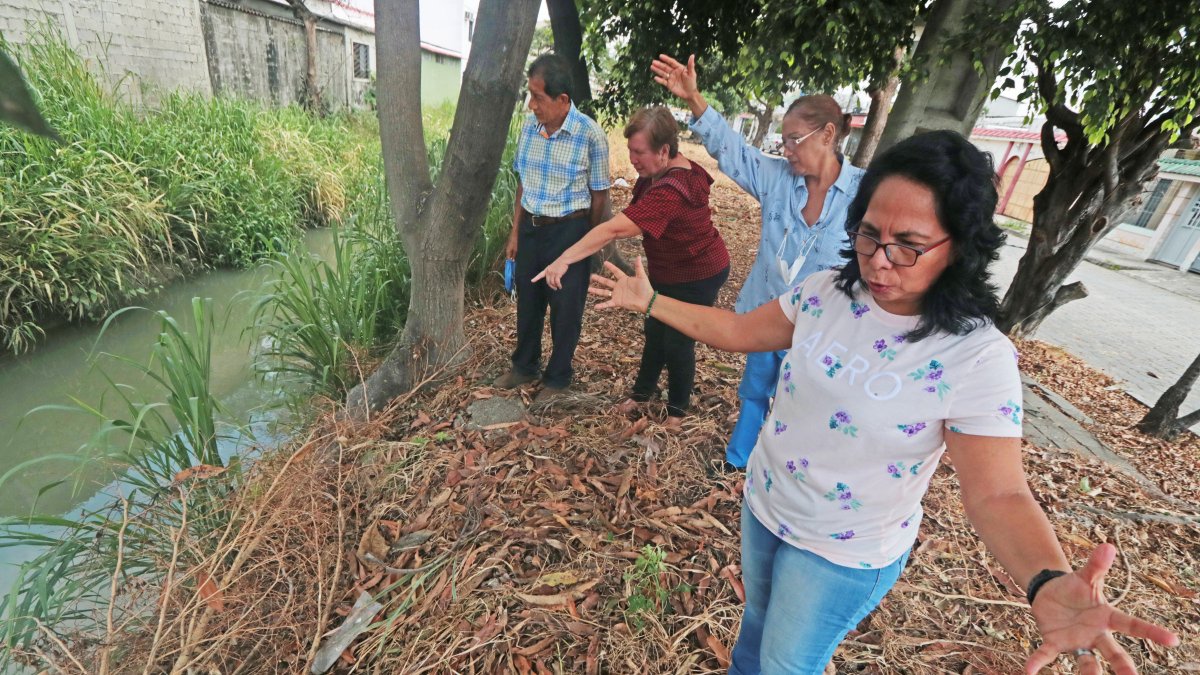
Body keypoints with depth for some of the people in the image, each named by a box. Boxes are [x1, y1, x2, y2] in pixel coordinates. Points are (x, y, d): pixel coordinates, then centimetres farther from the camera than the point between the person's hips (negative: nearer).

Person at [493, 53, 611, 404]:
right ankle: (524, 366, 39)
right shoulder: (530, 125, -1)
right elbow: (523, 182, 8)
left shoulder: (590, 134, -15)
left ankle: (557, 379, 29)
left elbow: (599, 194, -7)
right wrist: (515, 232, 9)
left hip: (569, 230, -5)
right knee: (527, 300, 17)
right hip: (531, 227, 5)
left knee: (565, 308, 8)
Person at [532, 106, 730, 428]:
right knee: (655, 332, 16)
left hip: (698, 276, -9)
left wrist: (565, 259, -48)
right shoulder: (657, 173, -6)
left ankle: (677, 410, 28)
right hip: (666, 271, 9)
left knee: (678, 343, 4)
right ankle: (642, 390, 37)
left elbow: (614, 229, -45)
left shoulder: (670, 191, -37)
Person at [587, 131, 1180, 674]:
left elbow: (997, 494, -27)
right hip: (762, 504, 5)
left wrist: (1049, 583, -47)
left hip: (844, 554, -4)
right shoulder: (826, 292, -13)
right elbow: (738, 330, -2)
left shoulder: (977, 358, -26)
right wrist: (649, 302, -3)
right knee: (756, 617, 32)